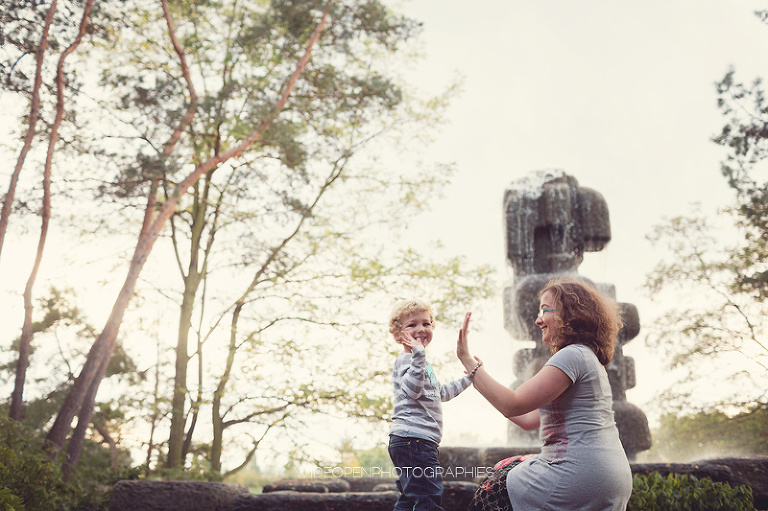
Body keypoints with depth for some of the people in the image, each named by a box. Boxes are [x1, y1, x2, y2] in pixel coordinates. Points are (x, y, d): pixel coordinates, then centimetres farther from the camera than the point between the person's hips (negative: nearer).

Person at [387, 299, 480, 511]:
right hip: (414, 438, -11)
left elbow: (441, 393, 36)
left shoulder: (424, 364, 24)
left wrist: (468, 378, 42)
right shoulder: (405, 360, -9)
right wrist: (418, 355, -35)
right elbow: (412, 390, -28)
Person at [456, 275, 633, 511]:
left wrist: (467, 359, -14)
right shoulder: (588, 358, 18)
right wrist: (479, 378, 21)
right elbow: (529, 419, 17)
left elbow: (513, 405, -19)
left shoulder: (572, 356, -13)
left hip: (580, 478, -10)